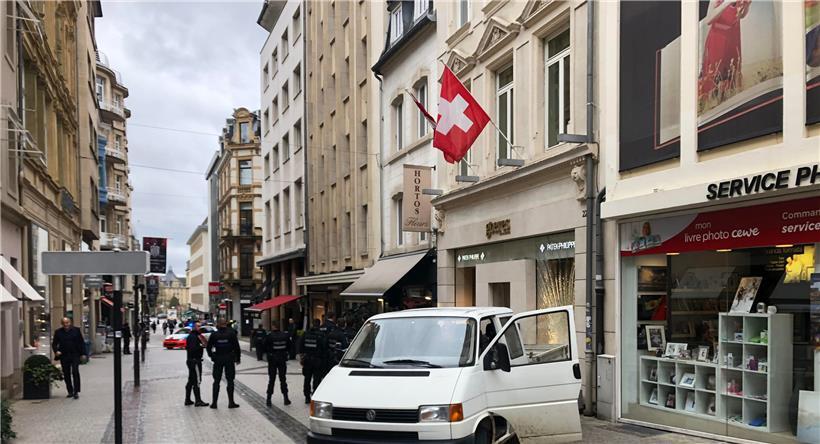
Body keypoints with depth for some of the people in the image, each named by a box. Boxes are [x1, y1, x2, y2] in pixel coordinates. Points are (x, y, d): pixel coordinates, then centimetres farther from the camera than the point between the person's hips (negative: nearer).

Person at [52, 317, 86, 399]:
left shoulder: (76, 330, 3)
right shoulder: (58, 332, 6)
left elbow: (82, 342, 5)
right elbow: (54, 343, 9)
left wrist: (83, 354, 0)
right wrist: (56, 351, -11)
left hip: (75, 355, -2)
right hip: (64, 356, 2)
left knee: (75, 372, -10)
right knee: (66, 374, 6)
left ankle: (76, 392, -7)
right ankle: (70, 392, 16)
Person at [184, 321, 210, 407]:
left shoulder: (191, 336, 17)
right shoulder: (193, 337, -15)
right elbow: (193, 348, -27)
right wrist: (202, 346, -19)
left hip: (190, 360, 11)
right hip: (195, 361, -11)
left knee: (191, 380, 16)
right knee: (197, 381, -8)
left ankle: (187, 400, 22)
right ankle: (198, 401, -7)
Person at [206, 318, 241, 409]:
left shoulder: (214, 335, -4)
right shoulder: (231, 333, -7)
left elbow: (209, 347, 1)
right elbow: (237, 347, -6)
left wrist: (211, 356, 17)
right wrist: (238, 358, 5)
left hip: (218, 360, 1)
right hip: (229, 360, -1)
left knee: (216, 381, 9)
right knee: (230, 381, 6)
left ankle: (214, 402, 10)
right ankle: (231, 402, 5)